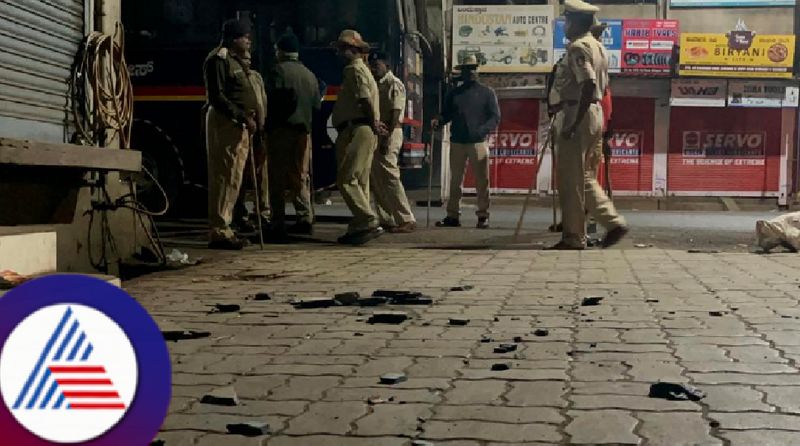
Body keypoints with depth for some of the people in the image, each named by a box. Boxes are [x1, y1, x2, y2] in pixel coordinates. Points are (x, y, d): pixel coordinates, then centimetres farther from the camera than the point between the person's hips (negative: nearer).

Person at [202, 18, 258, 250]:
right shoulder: (218, 59, -9)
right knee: (224, 177, -9)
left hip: (239, 125, 10)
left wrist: (248, 118, 7)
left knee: (233, 179, 11)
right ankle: (218, 232, -7)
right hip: (224, 123, -10)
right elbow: (217, 97, -18)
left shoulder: (235, 60, 22)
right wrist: (243, 117, -21)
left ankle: (223, 229, 17)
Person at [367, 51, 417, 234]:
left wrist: (387, 138, -23)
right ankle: (386, 219, 15)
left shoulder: (394, 84, -9)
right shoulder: (376, 85, 18)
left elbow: (395, 114, -17)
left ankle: (406, 220, -9)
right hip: (376, 134, 9)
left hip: (389, 133, -9)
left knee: (390, 176, -12)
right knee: (376, 179, 9)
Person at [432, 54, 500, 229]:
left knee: (482, 181, -3)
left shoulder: (487, 93, 7)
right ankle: (452, 215, 9)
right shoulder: (454, 94, 16)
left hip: (478, 142, -3)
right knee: (455, 180, 4)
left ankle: (483, 216, 3)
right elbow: (447, 114, 16)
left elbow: (495, 117, 1)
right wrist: (438, 121, -8)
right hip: (457, 142, 3)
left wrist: (482, 130, -16)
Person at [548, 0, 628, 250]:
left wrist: (573, 124, -24)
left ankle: (573, 238, 3)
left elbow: (588, 84, -24)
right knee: (584, 177, 16)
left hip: (577, 114, -10)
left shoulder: (578, 47, -13)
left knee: (570, 181, -2)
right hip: (595, 112, 10)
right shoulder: (597, 46, 17)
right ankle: (614, 222, 10)